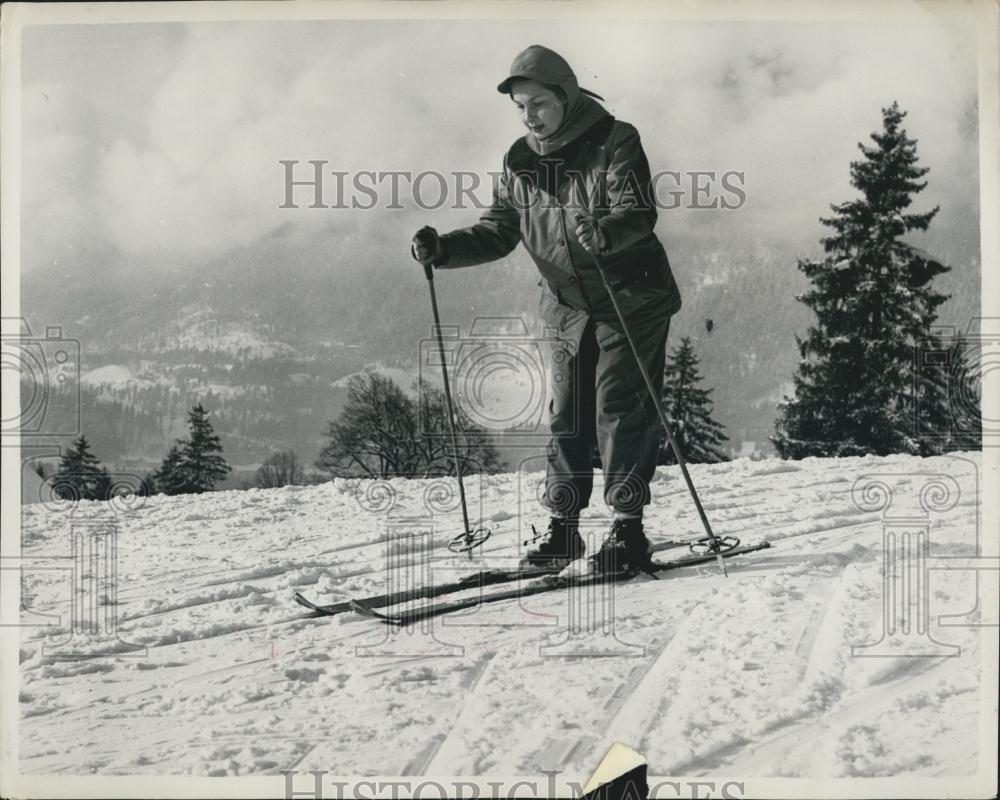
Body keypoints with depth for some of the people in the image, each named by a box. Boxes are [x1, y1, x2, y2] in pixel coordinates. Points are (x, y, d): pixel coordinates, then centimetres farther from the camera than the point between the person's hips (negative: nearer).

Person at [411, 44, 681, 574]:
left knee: (620, 408, -10)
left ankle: (628, 525, -4)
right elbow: (497, 232, 6)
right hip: (568, 307, 5)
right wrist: (442, 249, -10)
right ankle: (562, 525, 13)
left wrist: (605, 232, -46)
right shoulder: (520, 163, 4)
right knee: (566, 415, 5)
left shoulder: (614, 143, -11)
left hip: (631, 298, -5)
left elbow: (640, 213, -24)